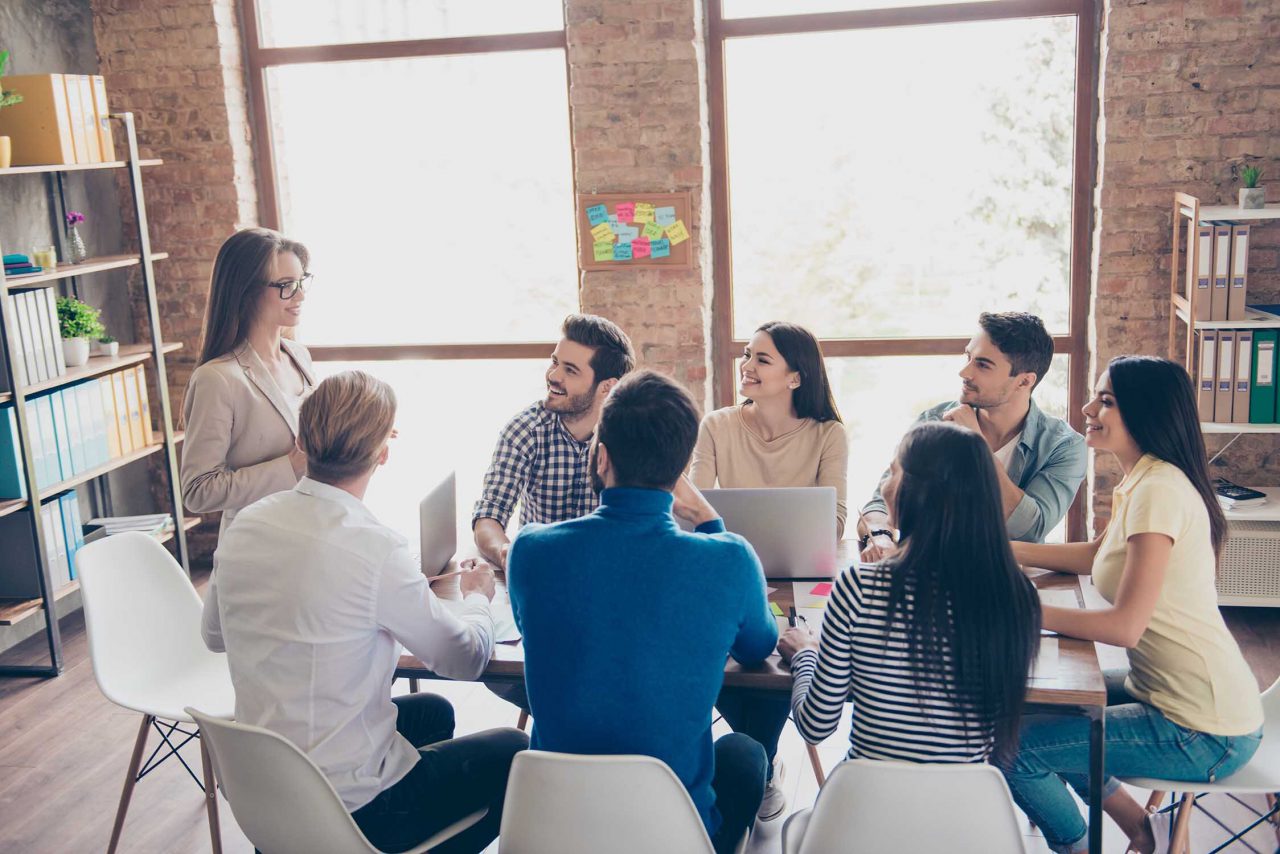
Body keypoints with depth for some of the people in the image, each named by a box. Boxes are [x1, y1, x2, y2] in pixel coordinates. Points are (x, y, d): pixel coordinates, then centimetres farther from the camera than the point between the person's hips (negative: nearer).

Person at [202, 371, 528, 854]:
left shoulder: (244, 526, -6)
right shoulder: (376, 550, -26)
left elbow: (214, 636, 12)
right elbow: (465, 659, -11)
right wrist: (477, 597, 10)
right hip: (346, 806, -7)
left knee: (433, 712, 27)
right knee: (512, 753, 12)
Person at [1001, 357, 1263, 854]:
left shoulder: (1160, 490, -22)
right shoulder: (1141, 482, 8)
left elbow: (1125, 626, -26)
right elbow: (1096, 556, 21)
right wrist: (1003, 550, 11)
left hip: (1204, 734, -10)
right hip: (1166, 691, 10)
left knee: (1015, 747, -10)